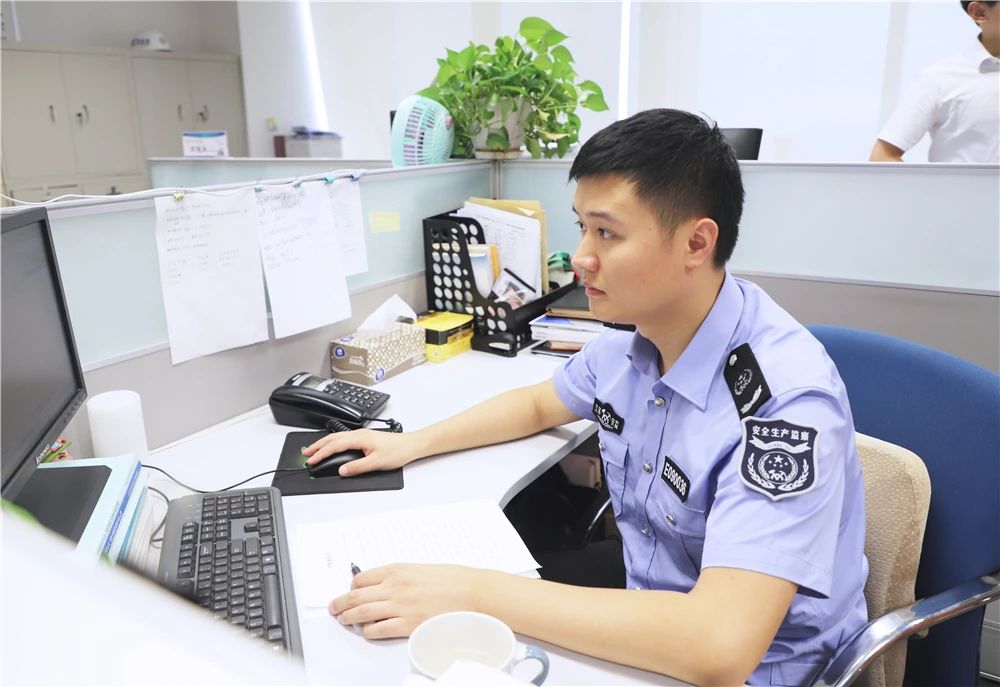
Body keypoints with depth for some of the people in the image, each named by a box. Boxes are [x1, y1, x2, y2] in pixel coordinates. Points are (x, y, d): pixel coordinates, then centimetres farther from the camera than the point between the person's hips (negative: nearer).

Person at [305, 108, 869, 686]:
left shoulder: (784, 398, -30)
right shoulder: (629, 342, -7)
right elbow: (539, 404, 13)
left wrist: (476, 595, -34)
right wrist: (412, 444, 5)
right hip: (651, 626, 6)